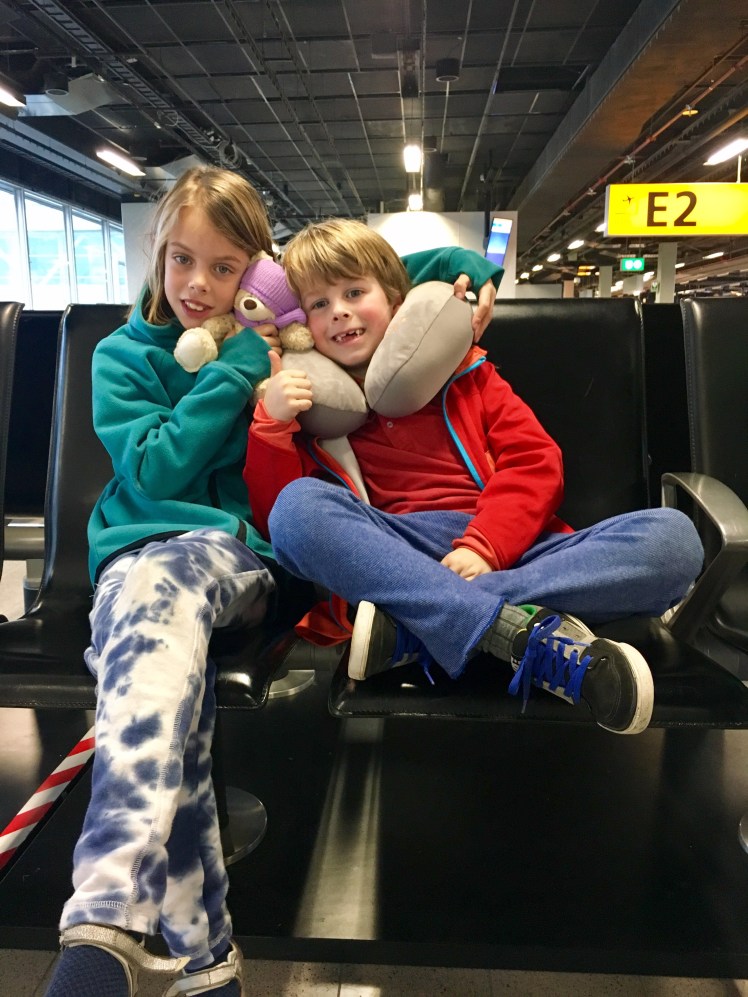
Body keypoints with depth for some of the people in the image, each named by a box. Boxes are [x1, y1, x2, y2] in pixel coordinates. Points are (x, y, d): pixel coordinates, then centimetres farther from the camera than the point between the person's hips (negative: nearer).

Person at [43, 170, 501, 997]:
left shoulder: (276, 331, 17)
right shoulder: (122, 355, 14)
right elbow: (153, 471, -1)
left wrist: (467, 266, 10)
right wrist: (234, 371, -3)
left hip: (241, 555, 0)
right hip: (137, 551, 1)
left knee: (160, 587, -37)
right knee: (162, 624, -37)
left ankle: (106, 921, -48)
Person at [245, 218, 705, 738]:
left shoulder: (459, 368, 18)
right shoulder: (308, 400, 15)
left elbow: (535, 460, 5)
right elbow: (275, 514, 5)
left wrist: (482, 546, -12)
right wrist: (272, 423, -11)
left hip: (509, 549, 2)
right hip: (393, 557, -1)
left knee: (672, 536, -20)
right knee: (299, 505, -29)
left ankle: (415, 628, -30)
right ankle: (524, 630, -34)